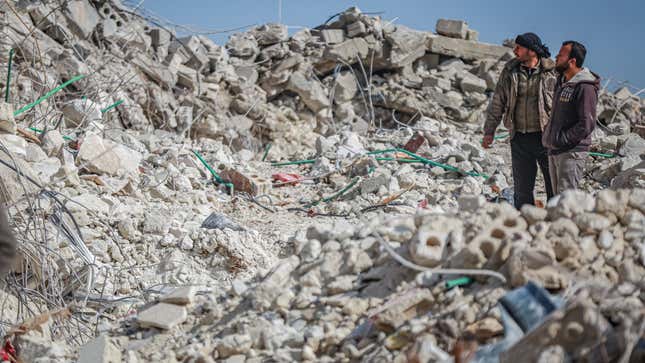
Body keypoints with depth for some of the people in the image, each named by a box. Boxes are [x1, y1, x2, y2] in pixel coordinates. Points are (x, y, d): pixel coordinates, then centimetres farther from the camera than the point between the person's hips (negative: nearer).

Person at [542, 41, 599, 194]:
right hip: (554, 150, 9)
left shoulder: (585, 87, -16)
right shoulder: (561, 82, 14)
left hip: (572, 152, -9)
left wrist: (560, 140, -19)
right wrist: (548, 137, 12)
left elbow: (586, 124, -21)